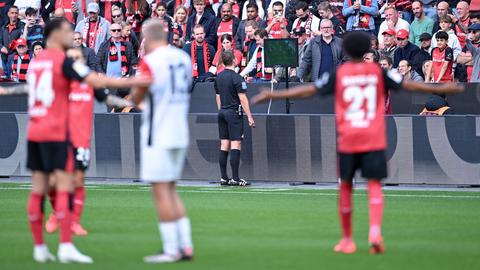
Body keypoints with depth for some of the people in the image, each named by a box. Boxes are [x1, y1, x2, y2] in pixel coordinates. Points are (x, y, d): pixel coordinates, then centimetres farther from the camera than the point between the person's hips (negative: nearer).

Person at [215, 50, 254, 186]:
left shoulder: (218, 77, 10)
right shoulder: (236, 78, -12)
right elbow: (242, 99, -14)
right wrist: (249, 117, -10)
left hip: (222, 113, 7)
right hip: (234, 113, -7)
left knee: (224, 146, 8)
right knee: (235, 145, -7)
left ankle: (224, 178, 8)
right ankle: (235, 178, -10)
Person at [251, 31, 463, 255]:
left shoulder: (339, 74, 2)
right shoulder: (377, 72, 4)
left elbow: (308, 91, 0)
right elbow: (407, 85, 7)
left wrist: (274, 95, 6)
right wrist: (441, 89, 17)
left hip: (347, 139, 0)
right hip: (374, 139, 0)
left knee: (345, 186, 12)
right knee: (374, 185, -1)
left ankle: (347, 240, 15)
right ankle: (375, 231, -25)